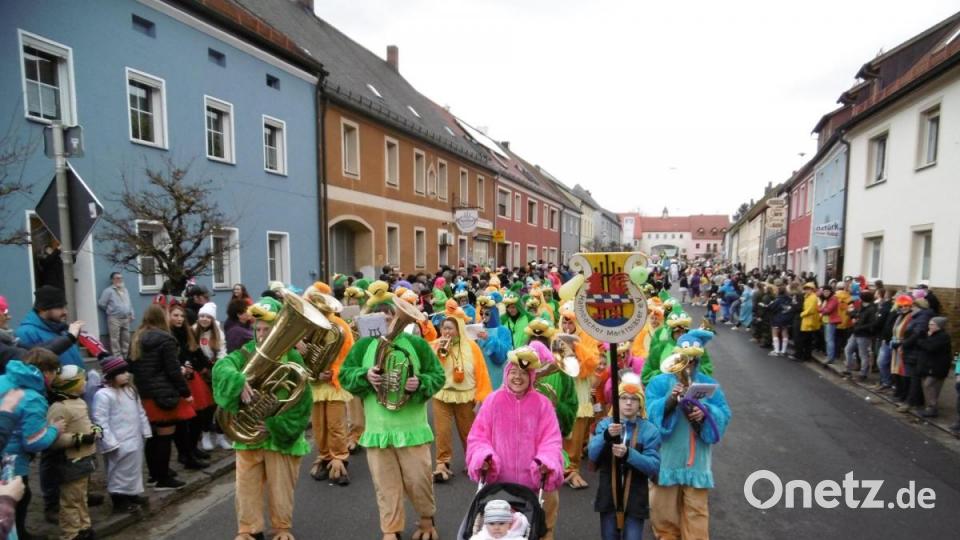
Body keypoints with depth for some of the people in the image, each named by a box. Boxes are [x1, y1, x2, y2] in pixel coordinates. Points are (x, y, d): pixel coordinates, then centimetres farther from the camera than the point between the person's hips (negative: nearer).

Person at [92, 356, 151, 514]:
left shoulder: (130, 390, 9)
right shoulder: (103, 395, -17)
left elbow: (140, 413, 17)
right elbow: (100, 421, -20)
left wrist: (145, 431, 16)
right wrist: (110, 443, -21)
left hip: (135, 439, 8)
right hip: (119, 444, -8)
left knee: (134, 468, 19)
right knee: (120, 472, 2)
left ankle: (132, 494, 34)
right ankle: (119, 502, 15)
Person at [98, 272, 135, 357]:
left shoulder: (125, 290, 17)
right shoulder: (108, 291, -4)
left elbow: (129, 304, 20)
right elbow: (101, 303, -8)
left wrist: (131, 314, 13)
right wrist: (110, 310, 3)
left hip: (126, 318, 6)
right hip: (114, 318, -6)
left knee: (126, 338, 8)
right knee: (115, 339, -5)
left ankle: (125, 355, 16)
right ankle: (117, 357, -3)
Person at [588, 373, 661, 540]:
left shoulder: (650, 430, -5)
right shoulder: (605, 424, -1)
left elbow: (654, 467, -13)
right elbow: (592, 455, -12)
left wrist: (629, 454, -30)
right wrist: (606, 436, -30)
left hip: (635, 501, -2)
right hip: (608, 498, 2)